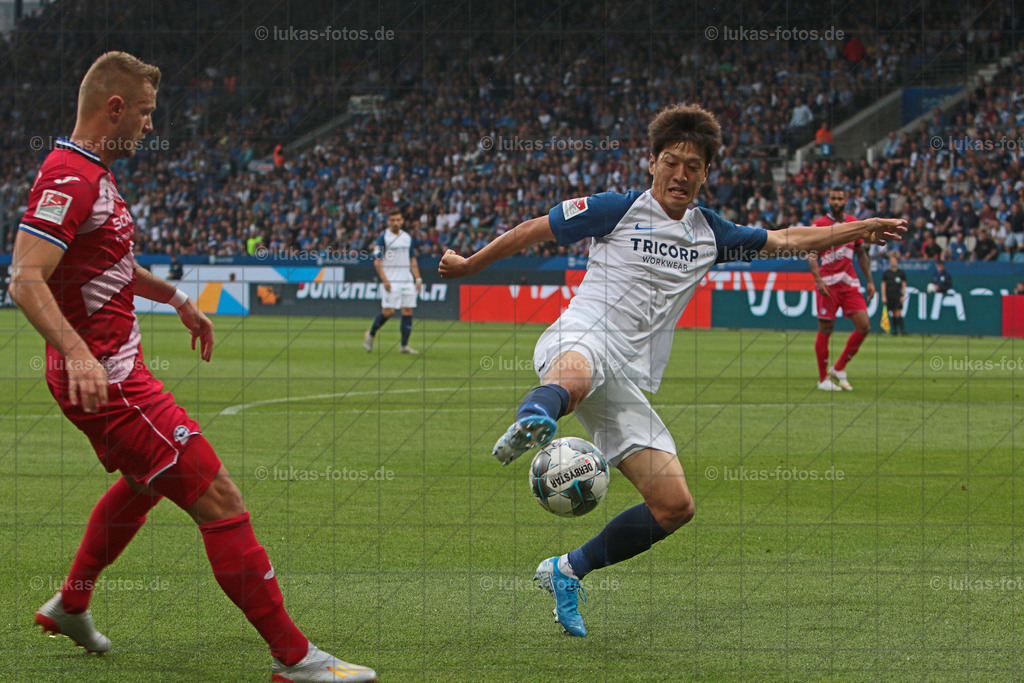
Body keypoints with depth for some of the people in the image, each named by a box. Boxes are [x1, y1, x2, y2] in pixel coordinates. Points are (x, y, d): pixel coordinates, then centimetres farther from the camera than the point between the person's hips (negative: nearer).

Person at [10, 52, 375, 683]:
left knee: (144, 482, 34)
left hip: (115, 368, 11)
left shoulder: (94, 174, 13)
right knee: (218, 498, -13)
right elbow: (27, 280, -30)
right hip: (105, 379, -11)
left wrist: (179, 301, 35)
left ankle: (71, 605, 48)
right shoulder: (69, 178, -19)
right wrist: (77, 351, -42)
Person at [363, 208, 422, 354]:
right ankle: (370, 334, 11)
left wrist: (418, 279, 11)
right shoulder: (383, 237, -3)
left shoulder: (407, 237, 14)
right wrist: (384, 279, -17)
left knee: (408, 311, -1)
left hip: (407, 280, 5)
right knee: (388, 311, -12)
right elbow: (377, 261, -7)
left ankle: (405, 345, 2)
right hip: (391, 281, -5)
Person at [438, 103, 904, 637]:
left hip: (628, 384, 6)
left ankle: (567, 572, 6)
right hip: (582, 337, -6)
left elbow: (786, 241, 33)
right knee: (574, 378, -46)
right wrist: (468, 264, 18)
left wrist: (860, 229, 34)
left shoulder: (710, 233, 20)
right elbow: (534, 230, 13)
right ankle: (532, 420, -80)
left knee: (675, 505, -6)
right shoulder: (619, 210, 5)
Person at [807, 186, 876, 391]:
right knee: (825, 329, -2)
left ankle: (839, 369, 9)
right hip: (828, 283, -4)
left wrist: (870, 280, 13)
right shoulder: (819, 224, -3)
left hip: (850, 282, 4)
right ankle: (823, 379, 10)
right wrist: (818, 279, -22)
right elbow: (811, 255, -8)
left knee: (864, 325, -6)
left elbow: (861, 254, 18)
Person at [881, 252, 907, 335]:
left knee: (898, 313, -11)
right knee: (892, 313, 3)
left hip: (898, 296, -2)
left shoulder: (901, 273, 5)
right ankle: (894, 330, 10)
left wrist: (903, 295, -1)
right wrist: (884, 296, 1)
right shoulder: (886, 273, 7)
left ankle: (902, 330, -13)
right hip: (889, 296, 2)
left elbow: (904, 285, 7)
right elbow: (883, 285, 8)